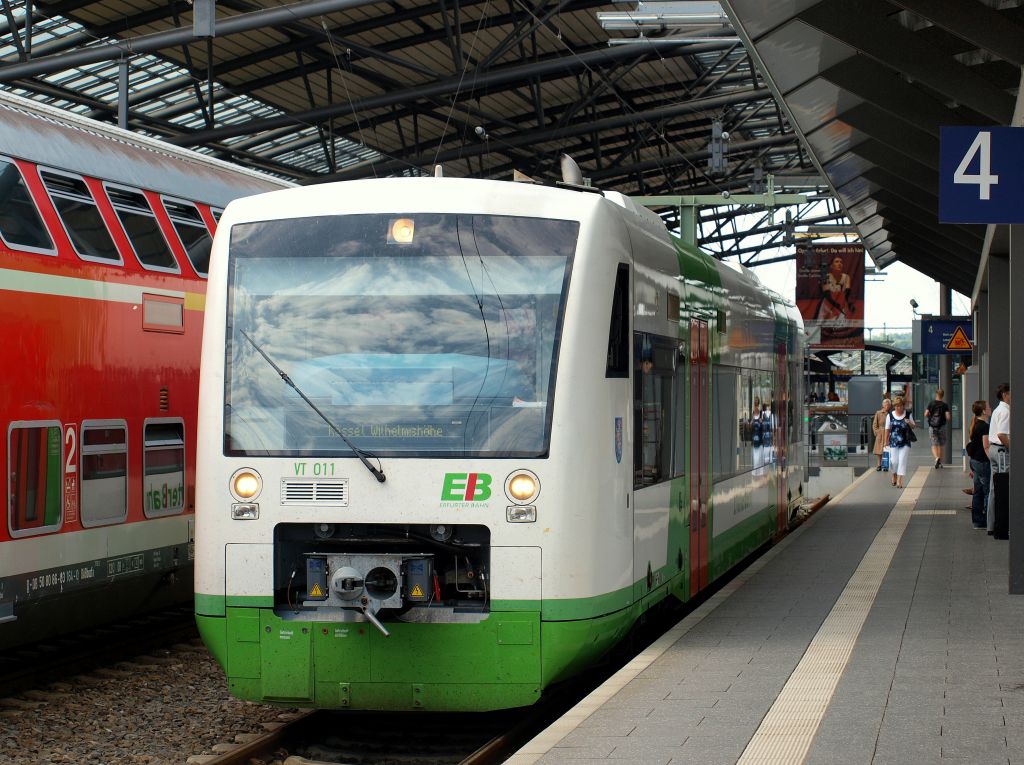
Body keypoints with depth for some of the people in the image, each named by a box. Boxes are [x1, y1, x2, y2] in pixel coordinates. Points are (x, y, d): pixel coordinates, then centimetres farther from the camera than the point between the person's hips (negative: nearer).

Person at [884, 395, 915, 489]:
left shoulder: (908, 414, 2)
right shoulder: (890, 415, 1)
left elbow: (913, 427, 11)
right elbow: (887, 429, 6)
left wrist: (909, 423, -12)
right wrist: (886, 441, 5)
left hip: (905, 442, 0)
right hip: (894, 442, 0)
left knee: (902, 461, -7)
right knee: (894, 461, 0)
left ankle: (899, 481, -4)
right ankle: (894, 475, 29)